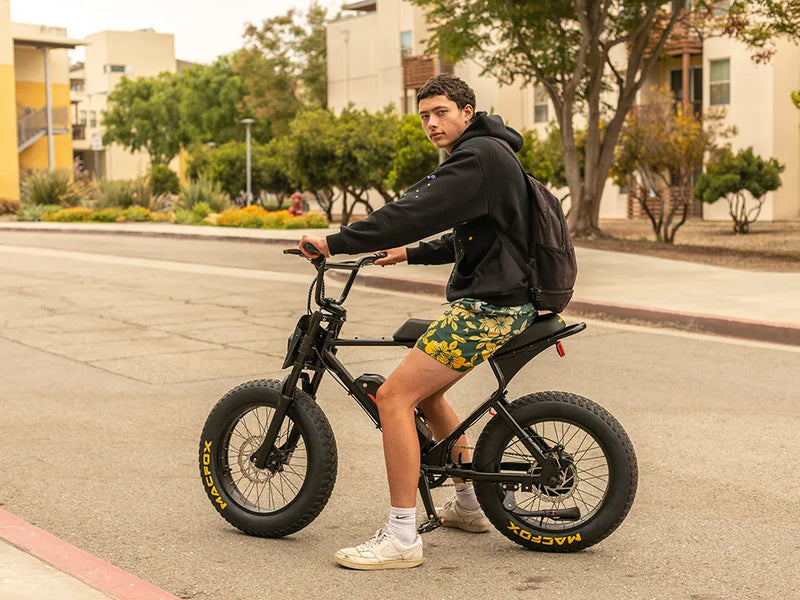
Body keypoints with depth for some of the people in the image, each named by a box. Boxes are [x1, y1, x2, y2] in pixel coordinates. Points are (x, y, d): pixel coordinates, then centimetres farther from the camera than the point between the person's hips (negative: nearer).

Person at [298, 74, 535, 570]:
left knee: (394, 396, -15)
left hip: (489, 306, -11)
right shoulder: (484, 155, 20)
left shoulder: (478, 156, -15)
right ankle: (470, 502, 34)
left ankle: (402, 537, -13)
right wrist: (410, 254, 27)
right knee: (424, 391, 23)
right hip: (494, 300, 11)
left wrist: (334, 244, -21)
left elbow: (414, 213, -25)